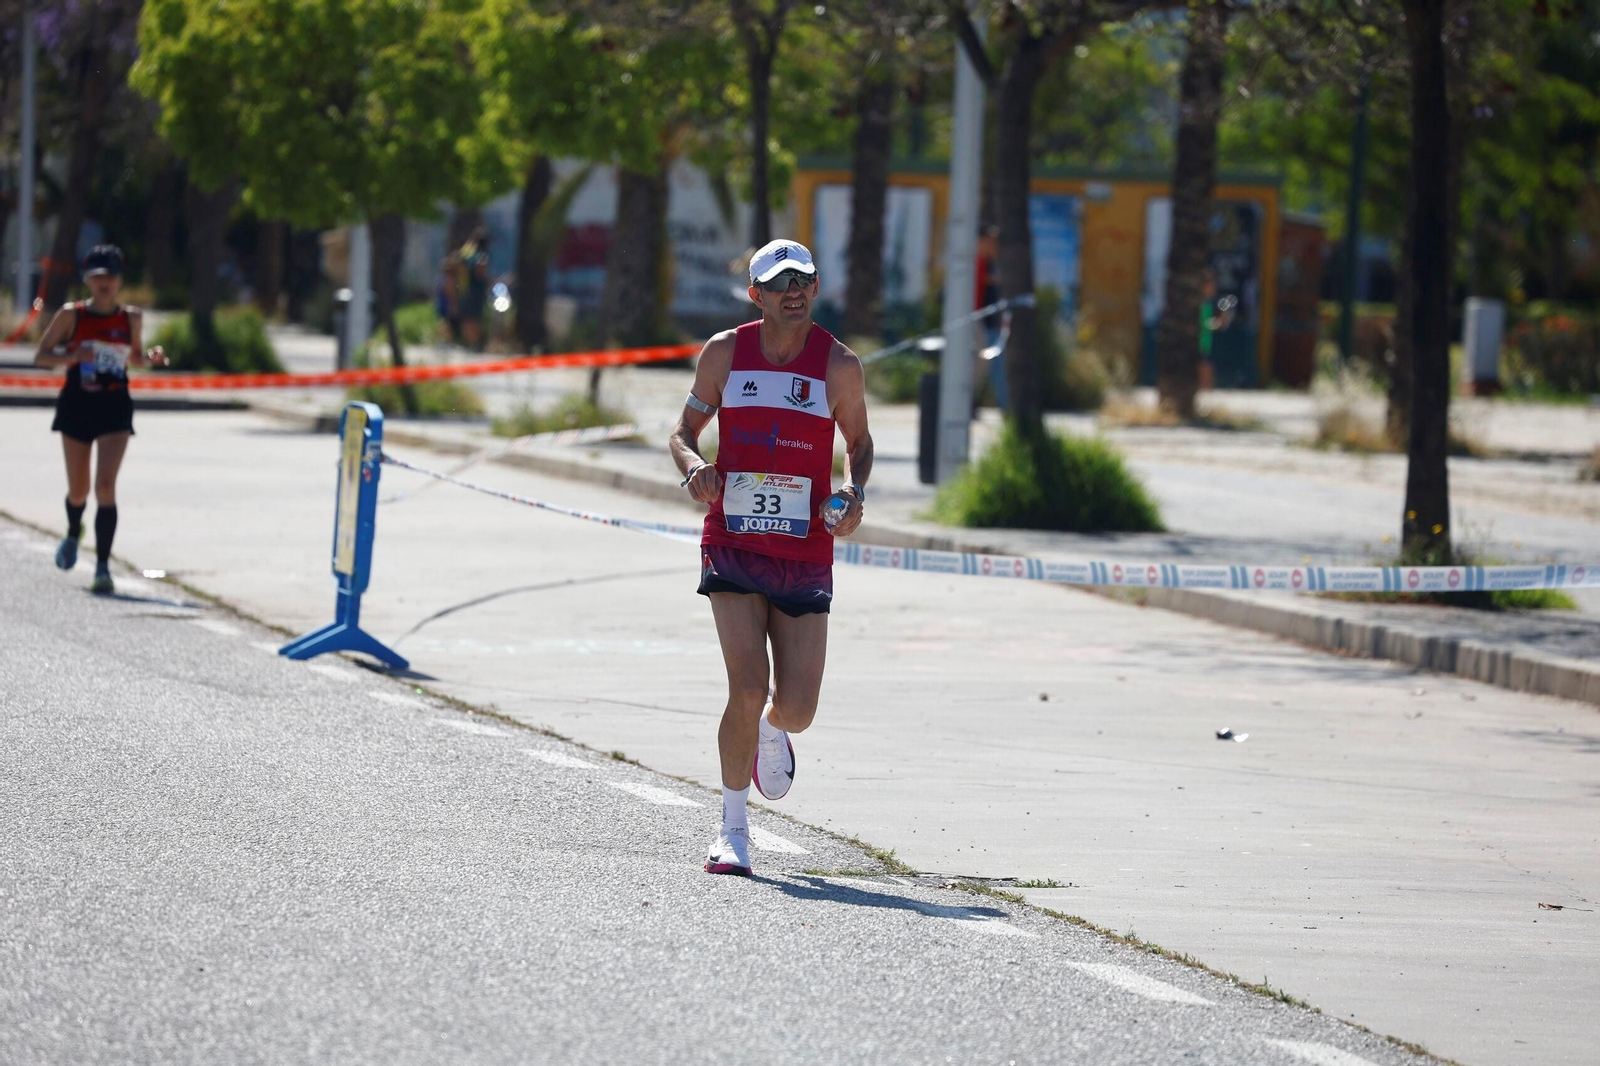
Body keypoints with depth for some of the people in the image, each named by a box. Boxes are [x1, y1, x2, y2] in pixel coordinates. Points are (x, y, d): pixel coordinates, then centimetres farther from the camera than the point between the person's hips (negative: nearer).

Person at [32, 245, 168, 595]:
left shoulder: (131, 318, 3)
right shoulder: (71, 315, -3)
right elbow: (40, 356, 1)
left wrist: (151, 358, -3)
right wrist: (69, 357, -19)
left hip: (115, 408, 0)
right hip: (76, 406, 0)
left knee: (105, 485, -15)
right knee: (78, 491, 10)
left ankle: (103, 566, -15)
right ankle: (73, 533, 46)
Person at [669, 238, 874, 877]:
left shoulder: (839, 365, 0)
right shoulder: (725, 353, 1)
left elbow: (858, 440, 15)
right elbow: (685, 429, 12)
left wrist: (854, 491, -5)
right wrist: (693, 466, -11)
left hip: (805, 555, 1)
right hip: (732, 544, -1)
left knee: (796, 709, -1)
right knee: (748, 688, -16)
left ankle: (772, 731, 39)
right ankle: (733, 829, 0)